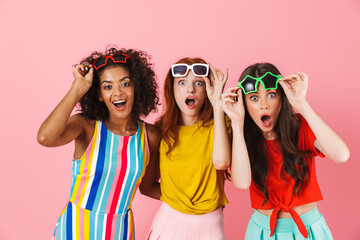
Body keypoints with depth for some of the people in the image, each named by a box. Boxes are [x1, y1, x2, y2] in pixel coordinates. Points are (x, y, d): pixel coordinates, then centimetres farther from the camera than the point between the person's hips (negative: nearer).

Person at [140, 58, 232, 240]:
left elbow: (221, 162, -28)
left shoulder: (217, 126, -6)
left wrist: (218, 104, -23)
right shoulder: (160, 131, -4)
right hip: (170, 222, 0)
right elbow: (146, 187, 2)